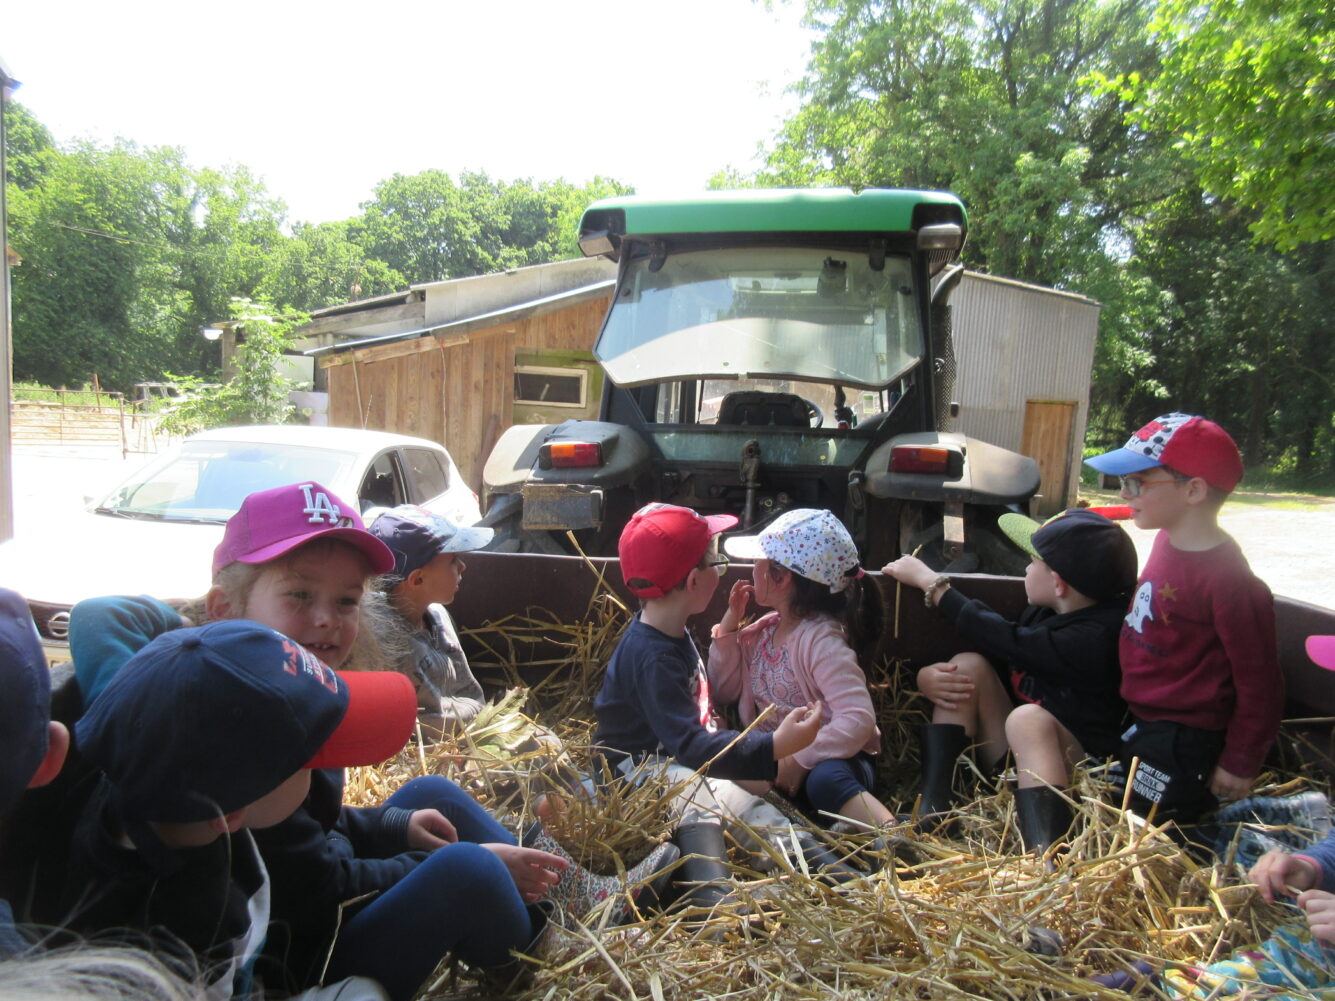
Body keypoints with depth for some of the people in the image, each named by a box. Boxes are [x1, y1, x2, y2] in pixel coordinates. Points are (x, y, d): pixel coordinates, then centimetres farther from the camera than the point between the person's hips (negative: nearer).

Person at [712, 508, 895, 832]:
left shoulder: (822, 641, -18)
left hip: (831, 759, -7)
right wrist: (729, 625, 2)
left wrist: (799, 760, -28)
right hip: (774, 758, 7)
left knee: (825, 779, -42)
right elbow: (724, 691, 11)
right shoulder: (764, 629, 6)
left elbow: (858, 720, -28)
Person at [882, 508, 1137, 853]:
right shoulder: (1043, 613, 5)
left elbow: (1004, 640, -22)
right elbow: (994, 656, 10)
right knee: (969, 666, -10)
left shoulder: (1091, 637, -21)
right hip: (1016, 758, 8)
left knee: (1028, 718, -37)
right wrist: (929, 675, -13)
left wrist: (927, 580, -12)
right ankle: (931, 810, -22)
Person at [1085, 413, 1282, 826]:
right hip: (1140, 721, 9)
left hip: (1182, 741, -8)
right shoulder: (1168, 541, -1)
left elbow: (1259, 683, -19)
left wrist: (1239, 763, -9)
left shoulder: (1229, 582, -26)